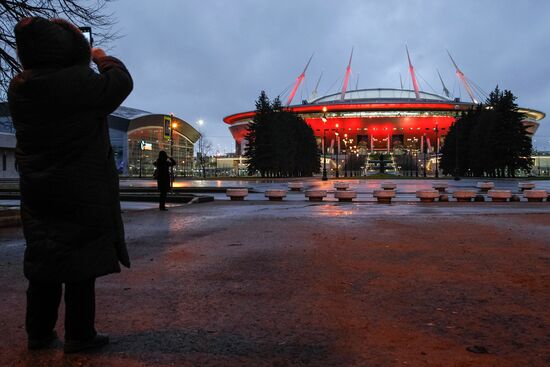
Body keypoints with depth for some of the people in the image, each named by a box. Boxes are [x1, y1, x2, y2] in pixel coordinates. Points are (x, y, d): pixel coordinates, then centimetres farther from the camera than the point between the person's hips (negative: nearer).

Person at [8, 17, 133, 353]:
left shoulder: (18, 87, 2)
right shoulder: (79, 81, -18)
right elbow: (122, 81, -3)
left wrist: (81, 55, 19)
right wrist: (102, 57, 14)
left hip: (37, 193, 7)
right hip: (82, 192, -6)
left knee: (43, 261, 14)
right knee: (81, 262, 3)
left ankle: (39, 333, 24)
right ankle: (79, 335, 11)